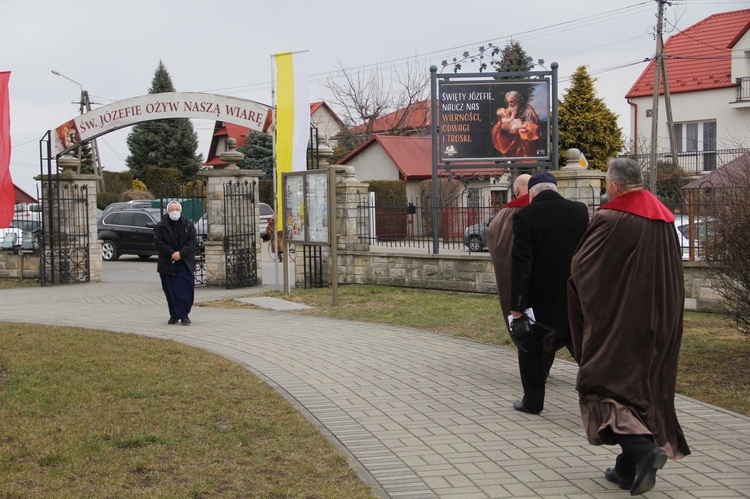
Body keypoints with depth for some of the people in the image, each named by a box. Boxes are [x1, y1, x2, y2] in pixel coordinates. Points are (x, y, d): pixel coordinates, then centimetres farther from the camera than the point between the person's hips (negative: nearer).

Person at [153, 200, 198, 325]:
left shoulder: (188, 224, 5)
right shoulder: (161, 226, 3)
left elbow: (193, 242, -2)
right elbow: (158, 242, -4)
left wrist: (181, 253, -14)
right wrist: (172, 253, -14)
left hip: (185, 264, 0)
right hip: (167, 264, 0)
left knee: (186, 290, -6)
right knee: (171, 291, 3)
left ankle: (184, 315, 1)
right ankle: (174, 315, 12)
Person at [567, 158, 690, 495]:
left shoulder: (609, 220, -16)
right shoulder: (665, 219, 6)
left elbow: (579, 268, -11)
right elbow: (674, 274, 15)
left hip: (615, 320, -7)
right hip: (657, 324, 7)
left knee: (603, 385, 2)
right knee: (643, 386, 14)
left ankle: (644, 449, -17)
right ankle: (628, 468, 20)